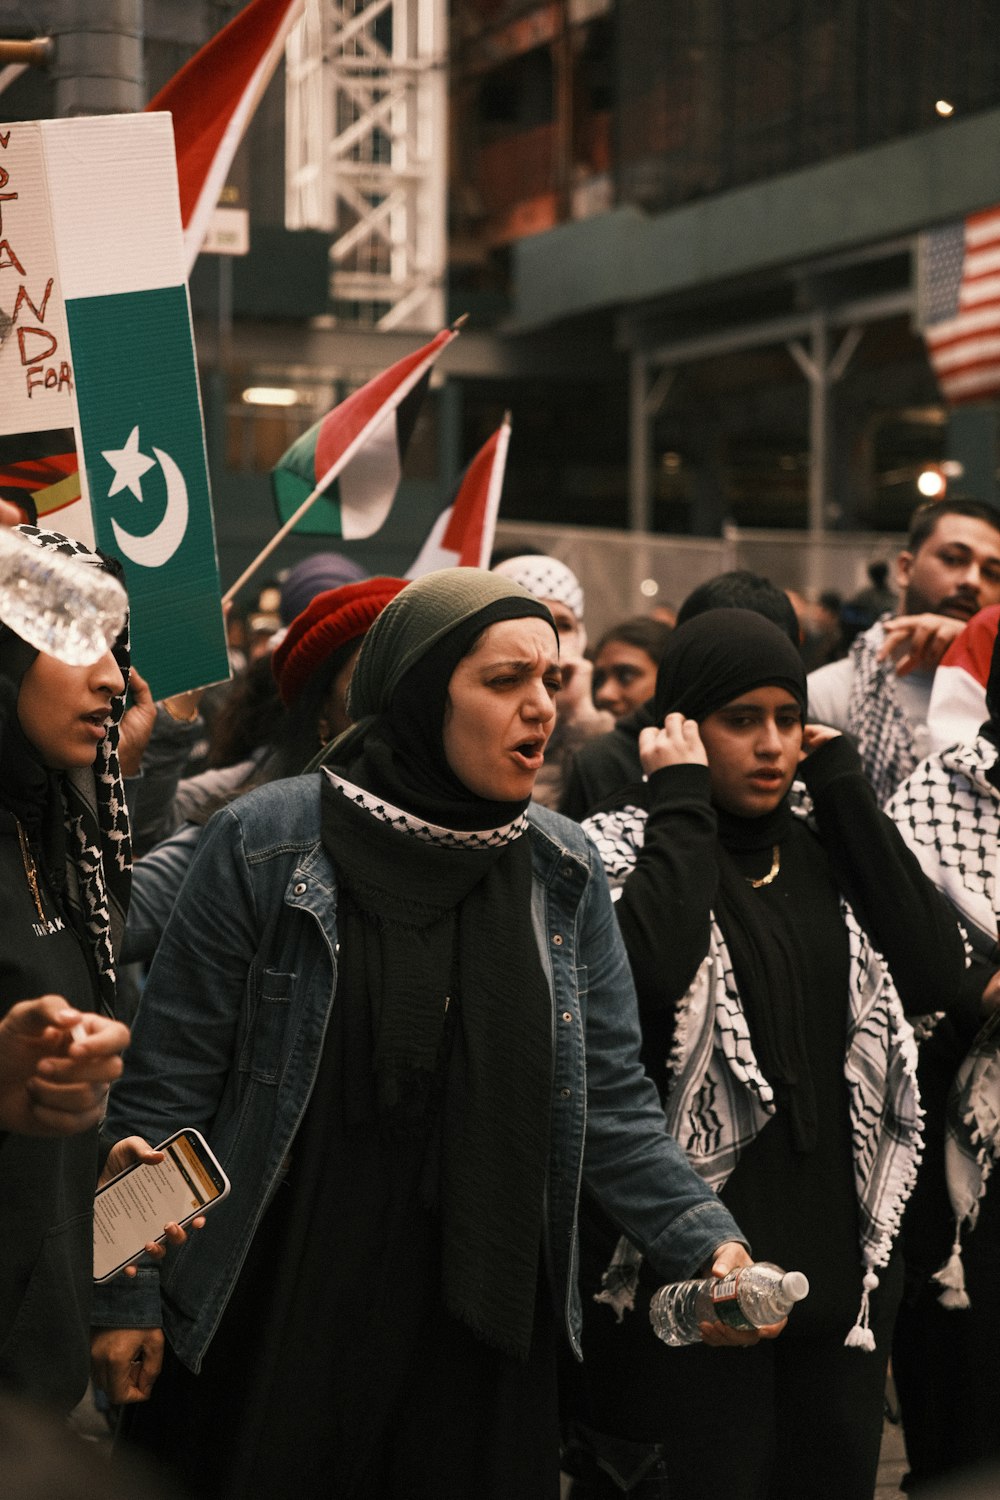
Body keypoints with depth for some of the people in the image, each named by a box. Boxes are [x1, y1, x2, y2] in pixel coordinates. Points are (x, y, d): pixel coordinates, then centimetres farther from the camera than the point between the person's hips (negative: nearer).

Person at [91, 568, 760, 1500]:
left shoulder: (563, 871, 3)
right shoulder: (265, 845, -8)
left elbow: (612, 1098, 3)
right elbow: (166, 1083, -5)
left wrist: (707, 1244, -11)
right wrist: (128, 1299, -6)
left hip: (481, 1330, 3)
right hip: (274, 1318, -3)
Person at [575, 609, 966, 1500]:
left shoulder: (823, 851, 13)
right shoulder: (627, 849, -3)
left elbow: (935, 973, -3)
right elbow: (650, 968, -24)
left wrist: (842, 787, 0)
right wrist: (682, 799, -12)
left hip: (840, 1259, 5)